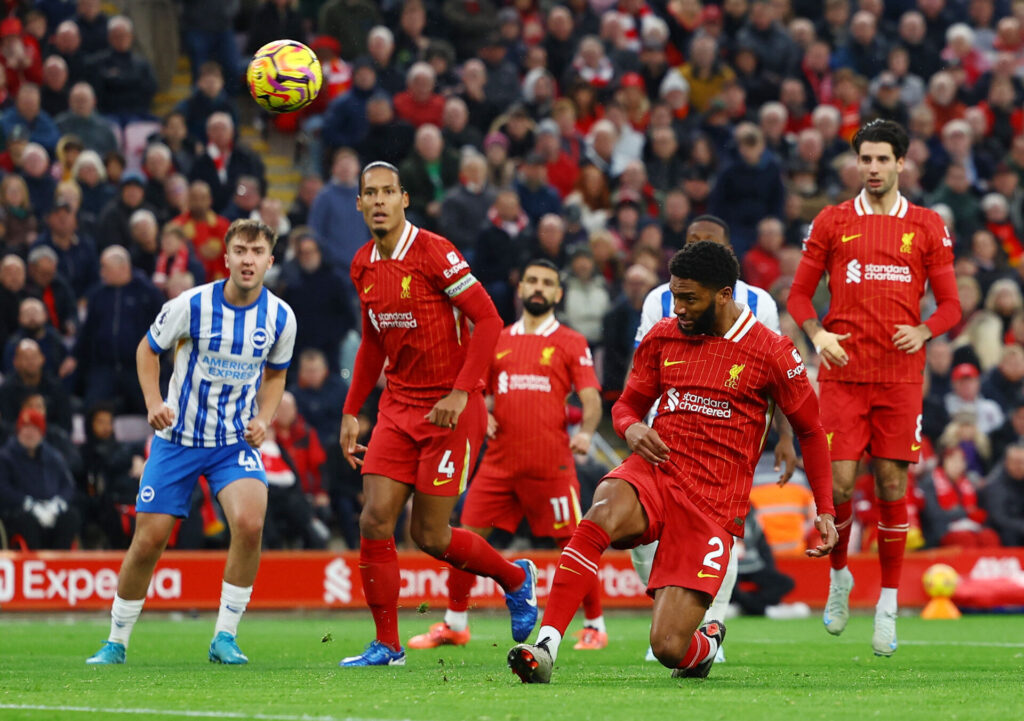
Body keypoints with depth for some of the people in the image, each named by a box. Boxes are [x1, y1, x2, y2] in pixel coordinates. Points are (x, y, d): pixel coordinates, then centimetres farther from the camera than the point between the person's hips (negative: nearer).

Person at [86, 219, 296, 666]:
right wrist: (153, 402, -11)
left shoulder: (280, 318, -5)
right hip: (178, 439, -1)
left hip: (236, 443, 1)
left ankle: (225, 637, -12)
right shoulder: (192, 305, -13)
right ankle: (117, 641, 21)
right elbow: (147, 349, 3)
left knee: (249, 522, -25)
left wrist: (264, 419, -4)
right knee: (148, 541, -1)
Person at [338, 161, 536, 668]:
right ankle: (386, 645, 4)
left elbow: (487, 320, -15)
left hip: (451, 410, -6)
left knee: (430, 535, -3)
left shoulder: (434, 253, -14)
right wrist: (351, 411, 17)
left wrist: (461, 393, -22)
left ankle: (516, 579, 24)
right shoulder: (363, 266, 7)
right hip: (398, 408, 6)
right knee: (374, 521, -6)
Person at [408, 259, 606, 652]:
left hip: (551, 464, -4)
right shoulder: (498, 340, 15)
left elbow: (591, 399, -3)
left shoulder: (571, 343, 4)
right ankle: (454, 624, 11)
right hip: (500, 459, 4)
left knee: (573, 543, -2)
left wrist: (586, 431, -22)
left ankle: (595, 626, 12)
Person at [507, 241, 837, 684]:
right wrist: (631, 428, -6)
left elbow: (811, 431, 10)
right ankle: (545, 646, -41)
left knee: (669, 648, -12)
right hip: (654, 472, 3)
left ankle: (708, 643, 29)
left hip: (713, 503, -3)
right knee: (605, 509, -38)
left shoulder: (771, 353, -1)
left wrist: (825, 511, 5)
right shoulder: (662, 338, 9)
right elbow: (628, 405, 20)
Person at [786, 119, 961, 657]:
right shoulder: (832, 222, 7)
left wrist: (923, 331, -12)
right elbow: (799, 292, 11)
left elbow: (949, 304, 8)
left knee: (893, 486, -1)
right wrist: (816, 334, -8)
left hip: (900, 376, 0)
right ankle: (839, 577, 19)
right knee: (838, 482, -8)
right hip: (843, 372, 0)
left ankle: (888, 607, 8)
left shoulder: (927, 227, 7)